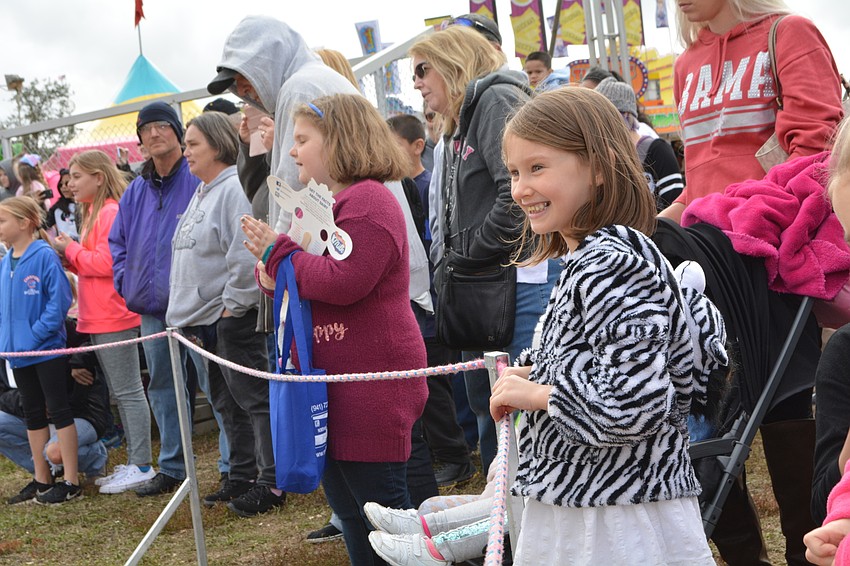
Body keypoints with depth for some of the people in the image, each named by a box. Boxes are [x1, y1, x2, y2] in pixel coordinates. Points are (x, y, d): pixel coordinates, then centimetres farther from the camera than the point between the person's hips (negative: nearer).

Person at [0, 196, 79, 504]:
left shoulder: (45, 256, -14)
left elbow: (60, 301, -18)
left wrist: (35, 335, -19)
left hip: (47, 349, -7)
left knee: (59, 411, 0)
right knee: (34, 415, 15)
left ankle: (71, 481, 5)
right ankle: (41, 479, 25)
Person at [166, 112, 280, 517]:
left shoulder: (235, 189, -16)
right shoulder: (202, 193, 17)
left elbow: (245, 255, -25)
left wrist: (232, 305, -19)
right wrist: (187, 311, 19)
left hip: (233, 318, -11)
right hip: (206, 319, 11)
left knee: (253, 397, -5)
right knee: (227, 401, 16)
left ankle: (270, 482, 1)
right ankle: (241, 477, 26)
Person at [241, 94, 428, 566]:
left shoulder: (367, 201, -15)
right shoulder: (330, 202, 17)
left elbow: (343, 282, -25)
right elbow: (315, 279, 23)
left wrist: (279, 252, -13)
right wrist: (276, 276, 1)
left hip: (372, 383, -10)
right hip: (336, 383, 11)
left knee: (382, 506, -3)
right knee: (347, 506, 16)